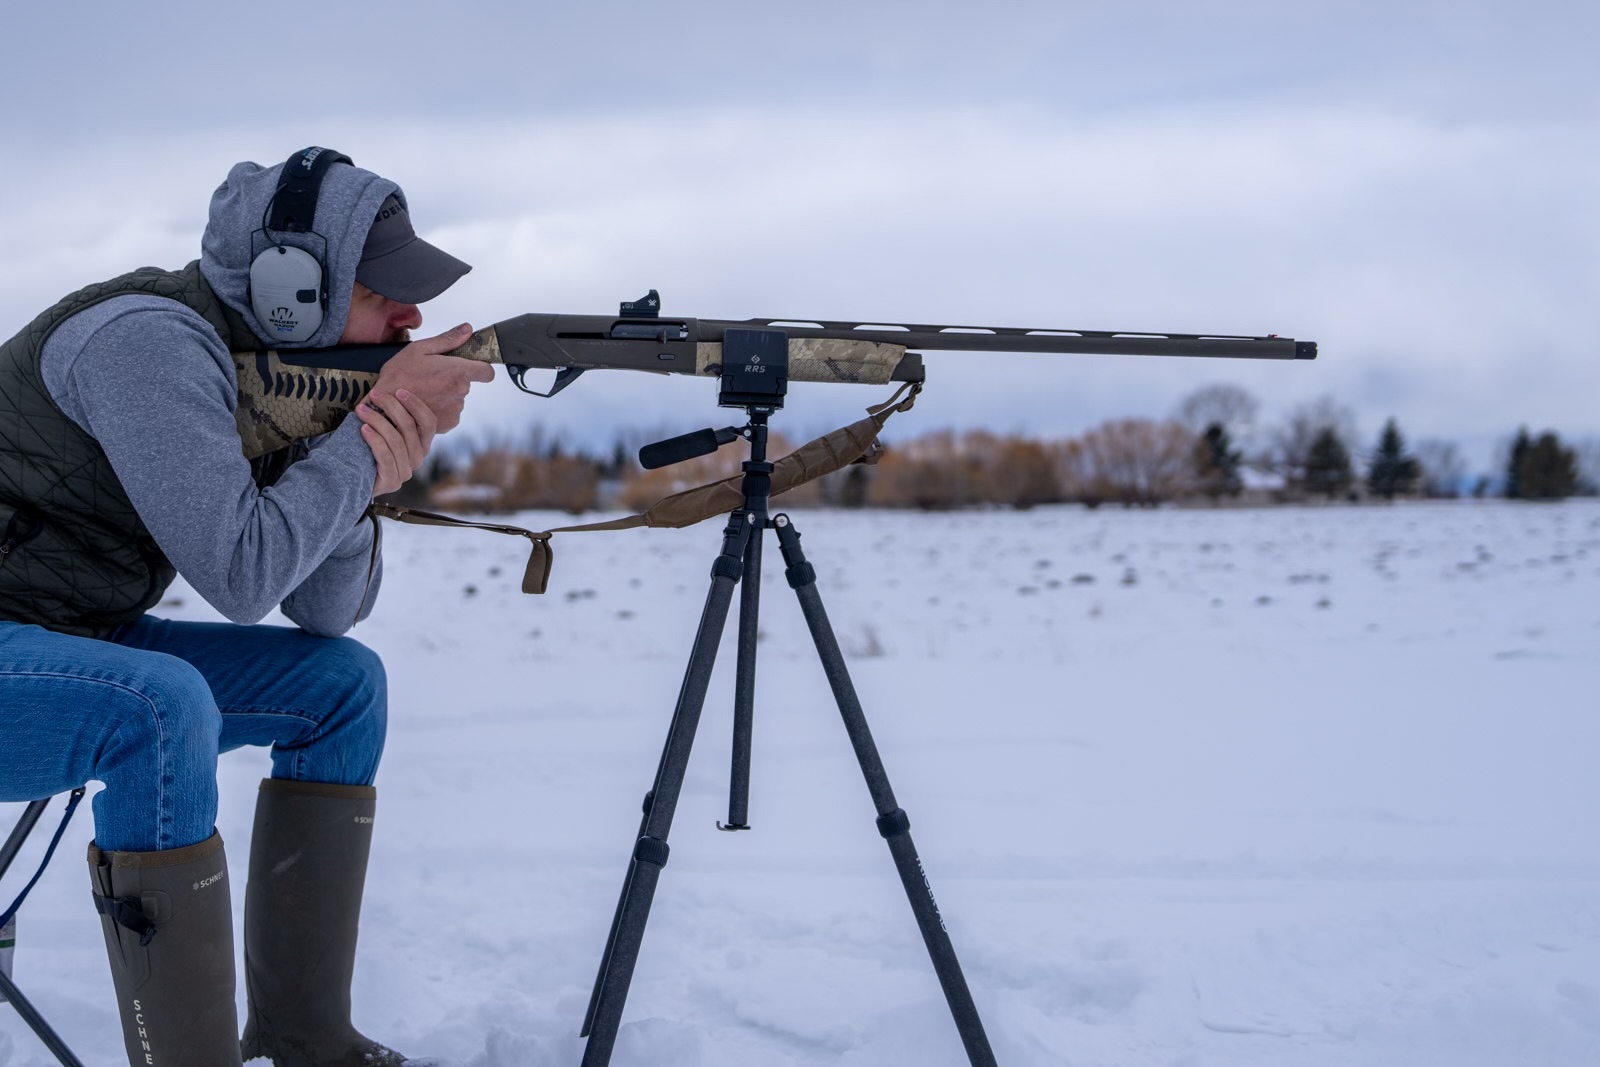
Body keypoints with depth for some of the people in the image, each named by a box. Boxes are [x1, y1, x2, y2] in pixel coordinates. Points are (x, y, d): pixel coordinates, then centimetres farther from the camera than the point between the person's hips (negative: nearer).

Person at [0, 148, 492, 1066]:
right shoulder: (148, 340, -22)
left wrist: (368, 482, -16)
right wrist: (372, 429, -22)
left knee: (344, 685, 4)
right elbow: (241, 574, -30)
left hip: (80, 645, 9)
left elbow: (329, 610, 3)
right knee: (163, 707, -35)